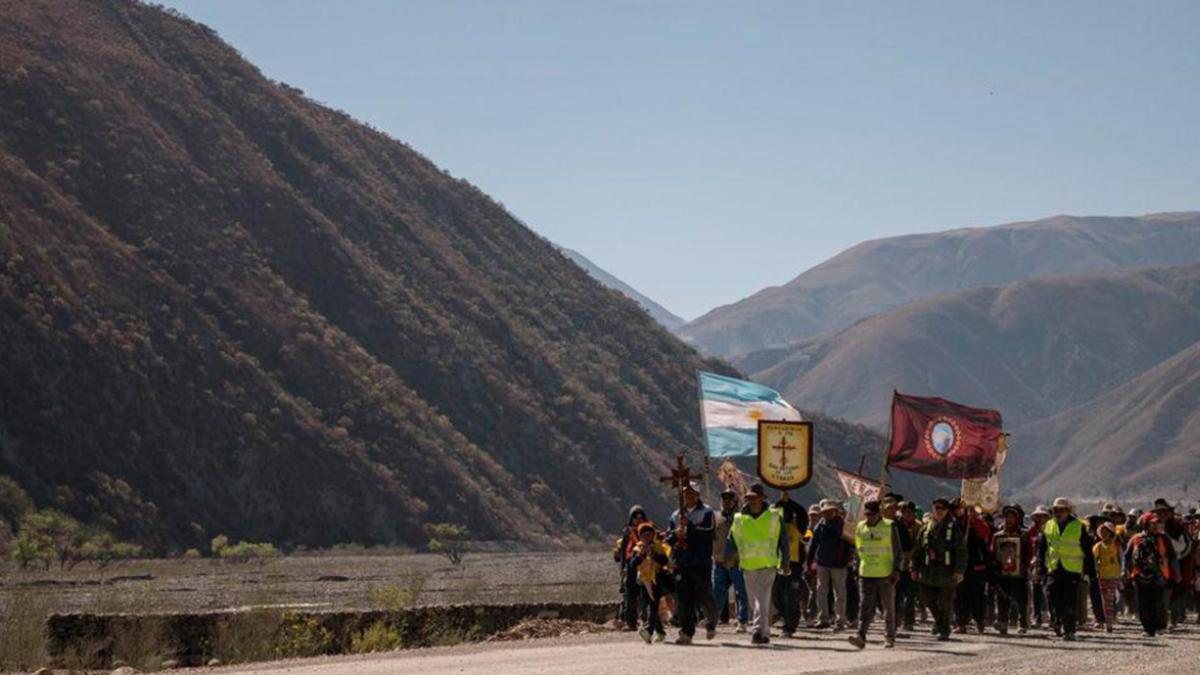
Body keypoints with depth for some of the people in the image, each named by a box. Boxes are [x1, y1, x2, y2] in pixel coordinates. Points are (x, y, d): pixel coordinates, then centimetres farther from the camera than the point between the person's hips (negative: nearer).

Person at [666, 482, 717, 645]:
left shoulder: (706, 513, 3)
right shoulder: (676, 515, 17)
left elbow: (709, 532, -13)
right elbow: (668, 539, 17)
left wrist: (689, 526, -19)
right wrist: (675, 535, -5)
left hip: (701, 563, -4)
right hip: (681, 563, 4)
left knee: (704, 595, -1)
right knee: (683, 600, -2)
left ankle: (711, 623, 25)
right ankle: (686, 633, -1)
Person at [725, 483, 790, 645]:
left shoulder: (774, 517, 2)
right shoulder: (740, 519, 8)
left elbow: (783, 540, 6)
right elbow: (732, 541, 10)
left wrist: (785, 562, 2)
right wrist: (727, 558, -4)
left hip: (768, 565, -4)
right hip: (748, 565, 4)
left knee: (762, 599, -16)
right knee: (755, 601, 11)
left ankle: (760, 630, -22)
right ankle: (765, 631, 25)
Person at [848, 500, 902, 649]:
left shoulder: (889, 527, -2)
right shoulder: (860, 527, 9)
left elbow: (898, 552, -1)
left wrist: (896, 570, -12)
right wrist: (858, 568, 17)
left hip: (886, 574, -2)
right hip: (866, 574, 2)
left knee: (889, 607, 8)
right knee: (865, 606, -8)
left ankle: (889, 637, 21)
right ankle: (861, 636, -17)